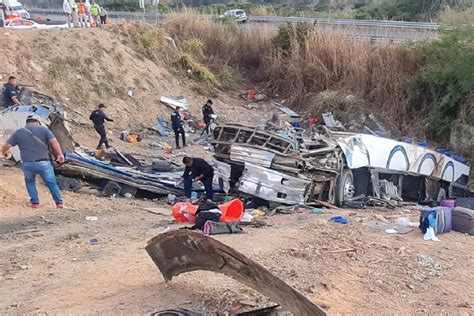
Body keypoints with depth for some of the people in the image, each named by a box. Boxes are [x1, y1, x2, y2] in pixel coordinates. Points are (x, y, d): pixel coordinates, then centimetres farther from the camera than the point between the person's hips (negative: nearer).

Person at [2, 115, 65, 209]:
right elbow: (54, 142, -8)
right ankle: (59, 203, 17)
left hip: (27, 164, 1)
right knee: (51, 183, 18)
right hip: (43, 163, -1)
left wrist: (4, 153, 30)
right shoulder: (43, 129, 4)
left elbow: (6, 147, 9)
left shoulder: (18, 132, 9)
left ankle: (35, 202, 21)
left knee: (30, 181, 29)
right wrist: (60, 154, -5)